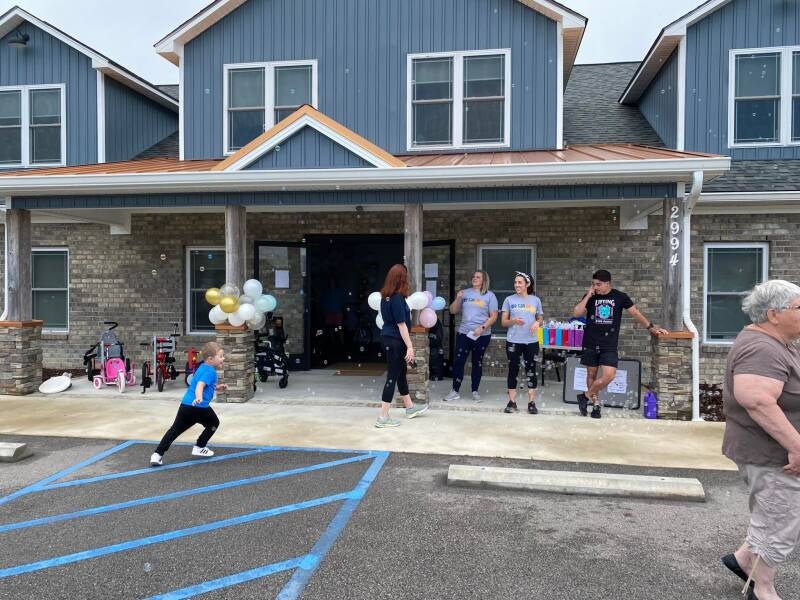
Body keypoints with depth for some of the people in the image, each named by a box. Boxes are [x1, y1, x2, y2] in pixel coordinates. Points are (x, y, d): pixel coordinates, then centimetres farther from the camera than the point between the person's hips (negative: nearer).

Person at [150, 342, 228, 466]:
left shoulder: (202, 367, 18)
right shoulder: (210, 371, -10)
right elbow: (200, 385, -28)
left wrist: (217, 387, 33)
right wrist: (199, 397, -45)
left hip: (185, 405, 8)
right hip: (199, 406, -8)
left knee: (175, 430, 10)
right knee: (214, 423, 18)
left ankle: (157, 455, 2)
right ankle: (199, 448, 23)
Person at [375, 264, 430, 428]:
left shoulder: (385, 296, 6)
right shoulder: (397, 298, -19)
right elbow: (401, 324, -21)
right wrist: (410, 347, -19)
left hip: (387, 338, 9)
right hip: (396, 341, -9)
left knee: (401, 372, 20)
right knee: (393, 376, -3)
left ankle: (410, 407, 36)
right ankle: (383, 417, 2)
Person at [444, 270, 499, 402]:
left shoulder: (489, 296, 0)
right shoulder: (465, 293, 7)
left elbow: (493, 316, -4)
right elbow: (453, 311, 7)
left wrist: (482, 327, -17)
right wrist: (458, 299, -9)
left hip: (482, 335, -2)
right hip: (464, 333, 2)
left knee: (477, 362, 8)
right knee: (458, 361, -2)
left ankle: (475, 391, 17)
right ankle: (455, 391, 6)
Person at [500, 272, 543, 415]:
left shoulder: (535, 300, 6)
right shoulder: (509, 300, 3)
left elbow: (540, 318, 13)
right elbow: (503, 322, 3)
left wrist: (537, 323, -10)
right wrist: (513, 321, -18)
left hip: (531, 342, 1)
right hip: (513, 341, -1)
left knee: (531, 371, 3)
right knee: (513, 370, 3)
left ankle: (532, 403, 10)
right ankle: (512, 402, 10)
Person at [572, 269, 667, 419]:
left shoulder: (620, 297, 1)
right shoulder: (590, 297, 3)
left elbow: (635, 313, 9)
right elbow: (576, 313, -8)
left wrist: (651, 327, 7)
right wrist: (588, 296, -11)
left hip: (609, 345, -1)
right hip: (590, 343, 1)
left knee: (609, 375, -14)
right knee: (591, 374, 8)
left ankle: (585, 396, 3)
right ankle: (595, 403, 24)